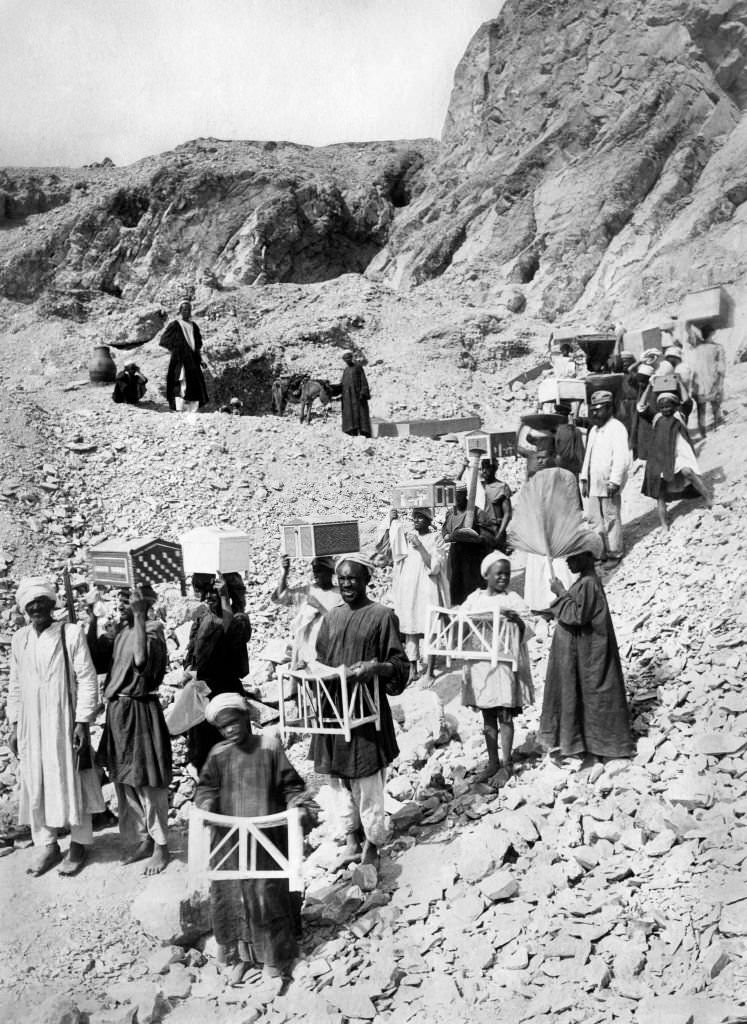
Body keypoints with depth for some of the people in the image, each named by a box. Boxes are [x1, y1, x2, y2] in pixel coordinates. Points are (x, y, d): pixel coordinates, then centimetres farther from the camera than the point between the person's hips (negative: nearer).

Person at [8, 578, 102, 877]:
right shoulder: (19, 640, 7)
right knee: (35, 784, 8)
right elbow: (15, 686, 13)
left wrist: (82, 721, -12)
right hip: (31, 725, 4)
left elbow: (87, 679, -8)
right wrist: (14, 725, 10)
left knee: (70, 781, 3)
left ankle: (79, 844, 17)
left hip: (64, 722, -4)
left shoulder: (71, 634, -7)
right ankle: (45, 845, 22)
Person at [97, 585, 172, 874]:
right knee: (124, 781, 16)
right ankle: (143, 841, 30)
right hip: (117, 711, 9)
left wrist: (139, 616, -36)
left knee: (148, 783, 1)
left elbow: (142, 660, -37)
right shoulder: (123, 632, 9)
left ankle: (160, 847, 15)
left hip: (141, 712, -8)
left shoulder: (152, 628, -15)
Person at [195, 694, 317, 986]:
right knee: (231, 895, 8)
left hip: (267, 836, -2)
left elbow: (289, 785, 0)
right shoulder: (218, 755, 3)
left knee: (269, 893, 5)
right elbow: (207, 786, 6)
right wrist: (206, 805, -13)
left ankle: (275, 955, 25)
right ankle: (242, 955, 29)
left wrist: (300, 806, -15)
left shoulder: (269, 747, -5)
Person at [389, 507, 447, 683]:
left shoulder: (435, 538, -2)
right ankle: (412, 670, 14)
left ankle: (429, 671, 5)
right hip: (408, 588, 4)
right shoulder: (407, 535, 10)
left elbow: (435, 566, -9)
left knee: (429, 629, -2)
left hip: (427, 589, -4)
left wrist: (420, 546, -19)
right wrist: (392, 522, -13)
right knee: (409, 629, 6)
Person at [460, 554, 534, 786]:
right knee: (487, 717, 13)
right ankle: (492, 763, 24)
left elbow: (525, 632, -11)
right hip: (480, 664, 4)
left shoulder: (512, 600, -5)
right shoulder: (474, 599, 5)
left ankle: (507, 765, 15)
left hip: (504, 664, -4)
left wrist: (516, 620, -31)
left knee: (505, 716, 3)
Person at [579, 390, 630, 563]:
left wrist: (615, 481, -22)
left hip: (609, 484, -8)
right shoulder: (594, 430, 18)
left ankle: (614, 554, 9)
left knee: (611, 519, 0)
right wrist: (585, 480, 17)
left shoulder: (617, 428, -9)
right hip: (593, 484, 8)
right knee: (594, 519, 11)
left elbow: (622, 458, -17)